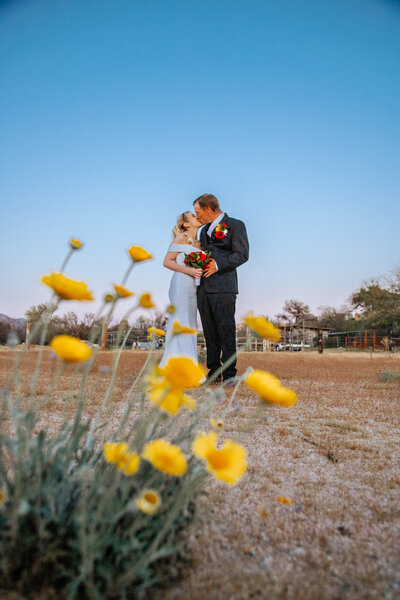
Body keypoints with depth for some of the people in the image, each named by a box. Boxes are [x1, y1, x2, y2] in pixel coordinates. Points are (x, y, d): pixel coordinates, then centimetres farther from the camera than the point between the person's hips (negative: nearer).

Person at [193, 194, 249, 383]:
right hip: (204, 287, 7)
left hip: (223, 287, -7)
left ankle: (229, 373, -2)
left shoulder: (235, 225, 3)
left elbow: (242, 254, -6)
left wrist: (218, 265, -14)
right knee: (210, 332, 6)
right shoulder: (204, 231, 26)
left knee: (226, 329, -8)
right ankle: (214, 371, 13)